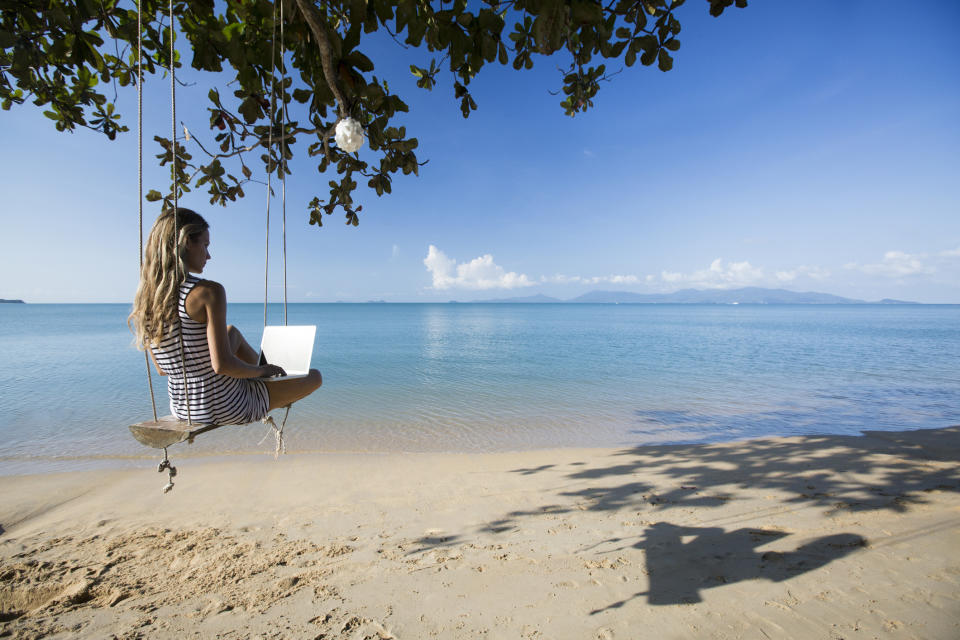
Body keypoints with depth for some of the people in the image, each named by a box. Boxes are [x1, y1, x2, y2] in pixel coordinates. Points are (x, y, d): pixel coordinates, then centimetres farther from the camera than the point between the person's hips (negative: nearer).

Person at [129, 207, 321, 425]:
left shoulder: (145, 299, 0)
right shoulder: (208, 292, -22)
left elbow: (163, 369, 9)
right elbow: (222, 365, -28)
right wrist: (261, 371, -8)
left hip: (181, 408, 8)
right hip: (227, 408, -8)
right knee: (314, 377, 10)